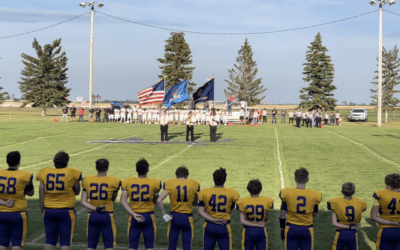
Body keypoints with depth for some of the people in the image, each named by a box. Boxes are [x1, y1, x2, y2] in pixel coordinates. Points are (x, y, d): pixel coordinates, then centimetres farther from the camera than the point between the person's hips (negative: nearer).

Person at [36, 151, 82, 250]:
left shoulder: (45, 173, 0)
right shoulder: (72, 173, -7)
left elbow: (41, 196, 2)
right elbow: (77, 192, 6)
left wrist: (43, 211, 10)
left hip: (49, 211, 3)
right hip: (66, 212, -3)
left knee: (50, 241, 11)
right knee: (65, 242, 3)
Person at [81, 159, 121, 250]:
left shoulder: (88, 181, 1)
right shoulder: (113, 182, -6)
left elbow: (83, 202, -5)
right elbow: (113, 200, 5)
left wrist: (95, 209, -12)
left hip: (92, 215, 3)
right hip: (107, 215, -2)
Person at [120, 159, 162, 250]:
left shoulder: (128, 182, -2)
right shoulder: (154, 183, -6)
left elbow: (123, 201, -9)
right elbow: (155, 201, 2)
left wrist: (134, 215, -12)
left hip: (134, 218, 1)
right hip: (149, 216, -1)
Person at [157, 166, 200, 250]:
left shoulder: (170, 184, -6)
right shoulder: (193, 184, -4)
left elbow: (159, 200, -13)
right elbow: (195, 204, 3)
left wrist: (164, 214, -7)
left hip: (174, 216, 0)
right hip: (188, 218, 0)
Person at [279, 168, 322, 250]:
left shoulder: (286, 194, -9)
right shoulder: (314, 195, -8)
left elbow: (283, 216, -3)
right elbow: (314, 214, 6)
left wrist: (282, 230, 10)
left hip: (291, 228, 0)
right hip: (307, 230, 0)